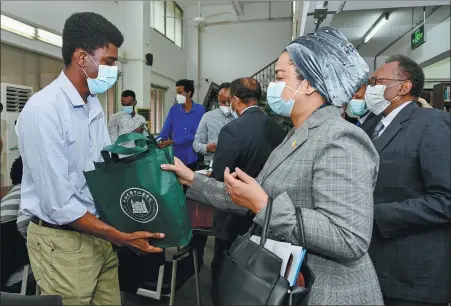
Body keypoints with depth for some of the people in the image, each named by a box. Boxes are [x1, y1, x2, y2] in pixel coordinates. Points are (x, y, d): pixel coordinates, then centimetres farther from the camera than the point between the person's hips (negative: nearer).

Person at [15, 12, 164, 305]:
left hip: (99, 232, 7)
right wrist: (122, 238, -17)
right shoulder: (43, 110, -21)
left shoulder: (95, 105, 5)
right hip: (62, 240, -7)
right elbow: (59, 205, -22)